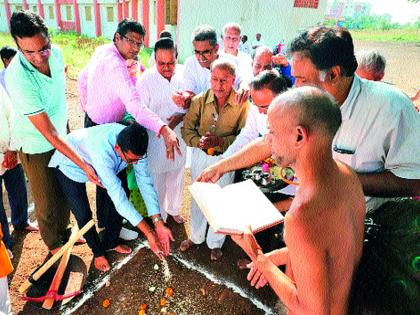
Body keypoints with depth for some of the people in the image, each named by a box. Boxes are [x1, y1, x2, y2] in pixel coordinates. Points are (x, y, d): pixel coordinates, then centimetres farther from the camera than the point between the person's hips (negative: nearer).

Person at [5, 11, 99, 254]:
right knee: (47, 201, 12)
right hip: (37, 145, -5)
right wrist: (84, 165, -34)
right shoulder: (18, 78, -33)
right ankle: (54, 243, 39)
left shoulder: (56, 53, -13)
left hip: (62, 134, 6)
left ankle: (64, 230, 47)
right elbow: (48, 132, -32)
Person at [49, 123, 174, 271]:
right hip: (70, 164, -5)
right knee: (83, 214, -11)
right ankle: (98, 251, 19)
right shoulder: (103, 151, -46)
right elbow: (118, 197, -44)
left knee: (121, 194, -1)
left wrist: (159, 224, -30)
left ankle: (110, 242, 24)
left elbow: (145, 181, -25)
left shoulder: (134, 145, -28)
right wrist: (149, 233, -42)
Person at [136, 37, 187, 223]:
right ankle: (159, 217, 33)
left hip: (179, 135, 4)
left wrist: (182, 115, -19)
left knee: (176, 176, 21)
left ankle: (173, 209, 47)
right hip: (156, 138, -4)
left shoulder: (183, 74, -7)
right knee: (157, 179, 10)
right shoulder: (146, 79, -14)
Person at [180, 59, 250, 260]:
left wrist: (219, 141, -31)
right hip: (200, 156, 3)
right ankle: (196, 236, 45)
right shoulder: (199, 100, -11)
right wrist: (199, 141, -27)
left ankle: (215, 243, 39)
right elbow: (186, 129, -7)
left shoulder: (242, 104, -18)